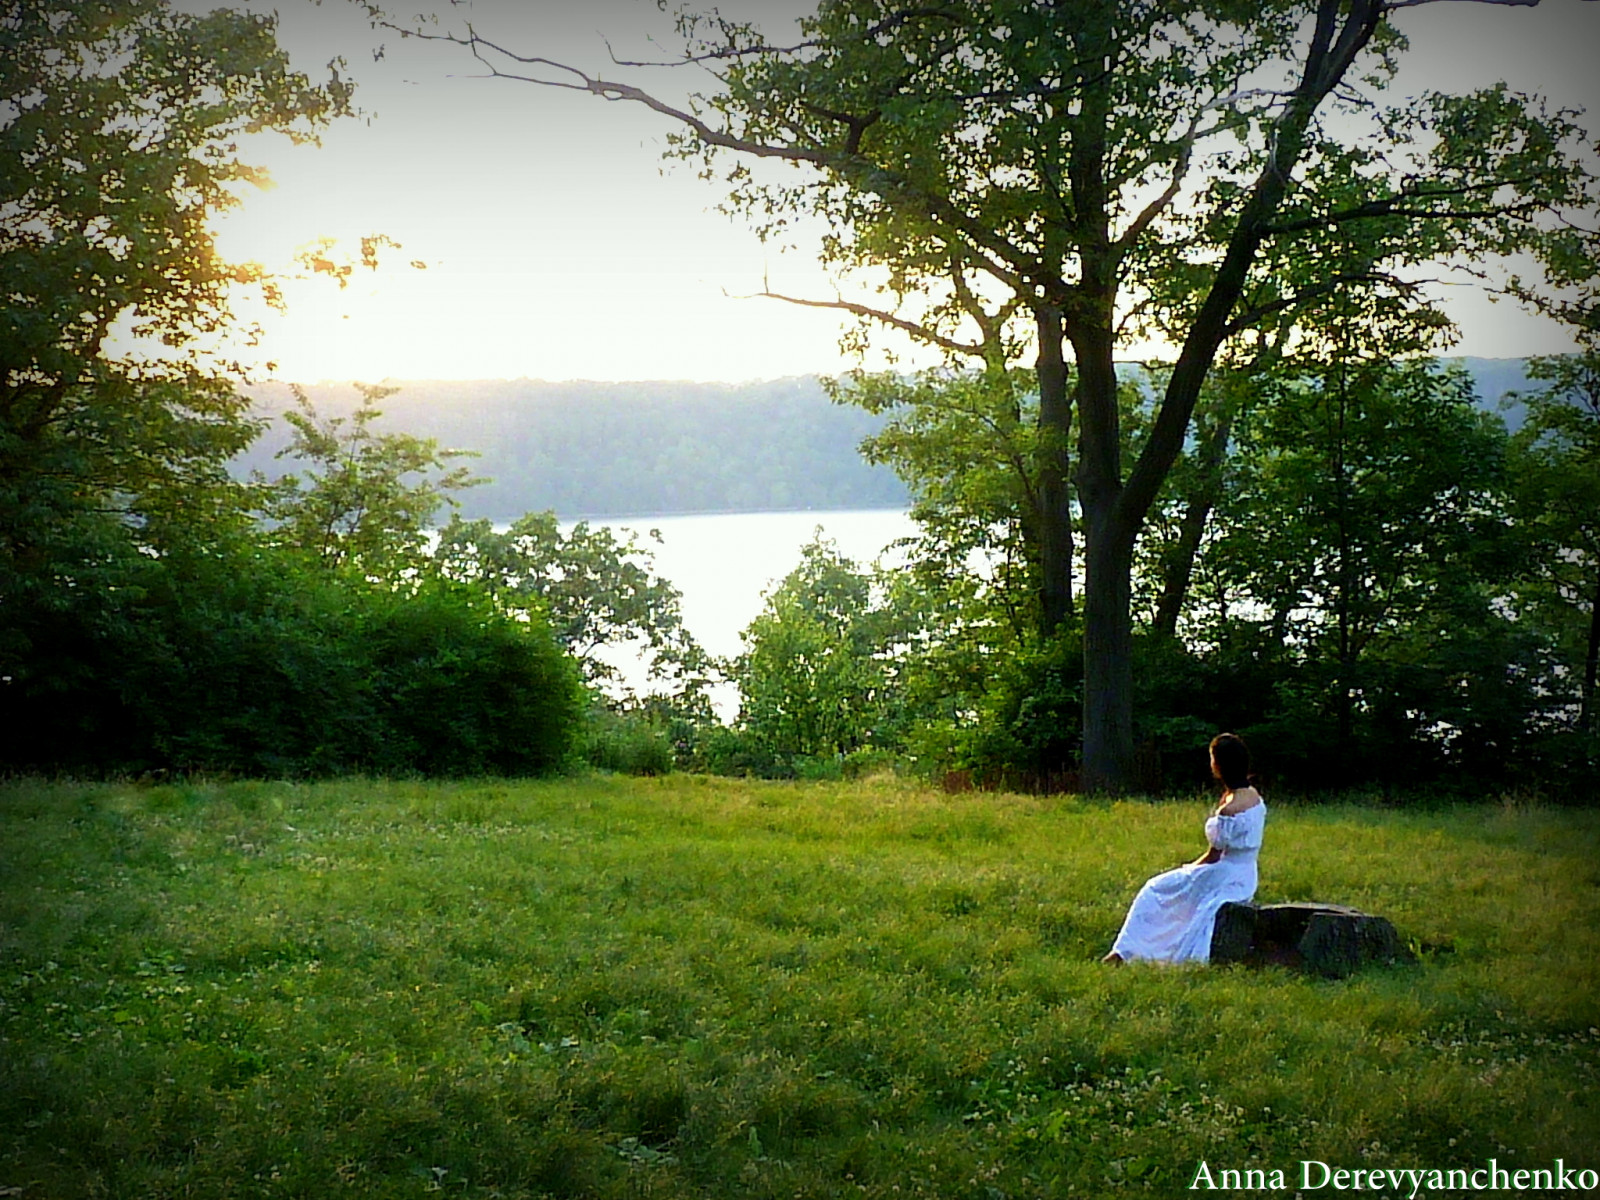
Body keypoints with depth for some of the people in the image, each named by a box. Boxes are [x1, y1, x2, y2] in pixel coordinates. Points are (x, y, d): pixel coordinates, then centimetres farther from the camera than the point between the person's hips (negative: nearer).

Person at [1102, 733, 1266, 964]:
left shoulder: (1229, 810, -25)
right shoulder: (1253, 796, 3)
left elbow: (1214, 856, -15)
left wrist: (1190, 868, 0)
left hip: (1225, 879, -10)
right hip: (1245, 879, 10)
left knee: (1155, 891, 5)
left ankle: (1124, 951, 10)